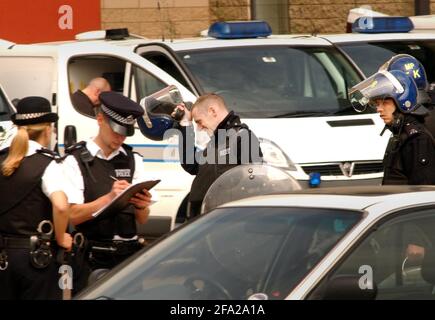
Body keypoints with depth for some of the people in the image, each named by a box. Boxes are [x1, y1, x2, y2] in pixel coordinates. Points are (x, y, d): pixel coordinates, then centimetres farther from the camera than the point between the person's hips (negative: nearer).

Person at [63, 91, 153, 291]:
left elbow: (143, 220, 11)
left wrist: (141, 206, -11)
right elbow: (72, 216, -10)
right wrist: (109, 198, -21)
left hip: (129, 257, 3)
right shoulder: (76, 162, 0)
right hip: (92, 258, -3)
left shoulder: (133, 161, 13)